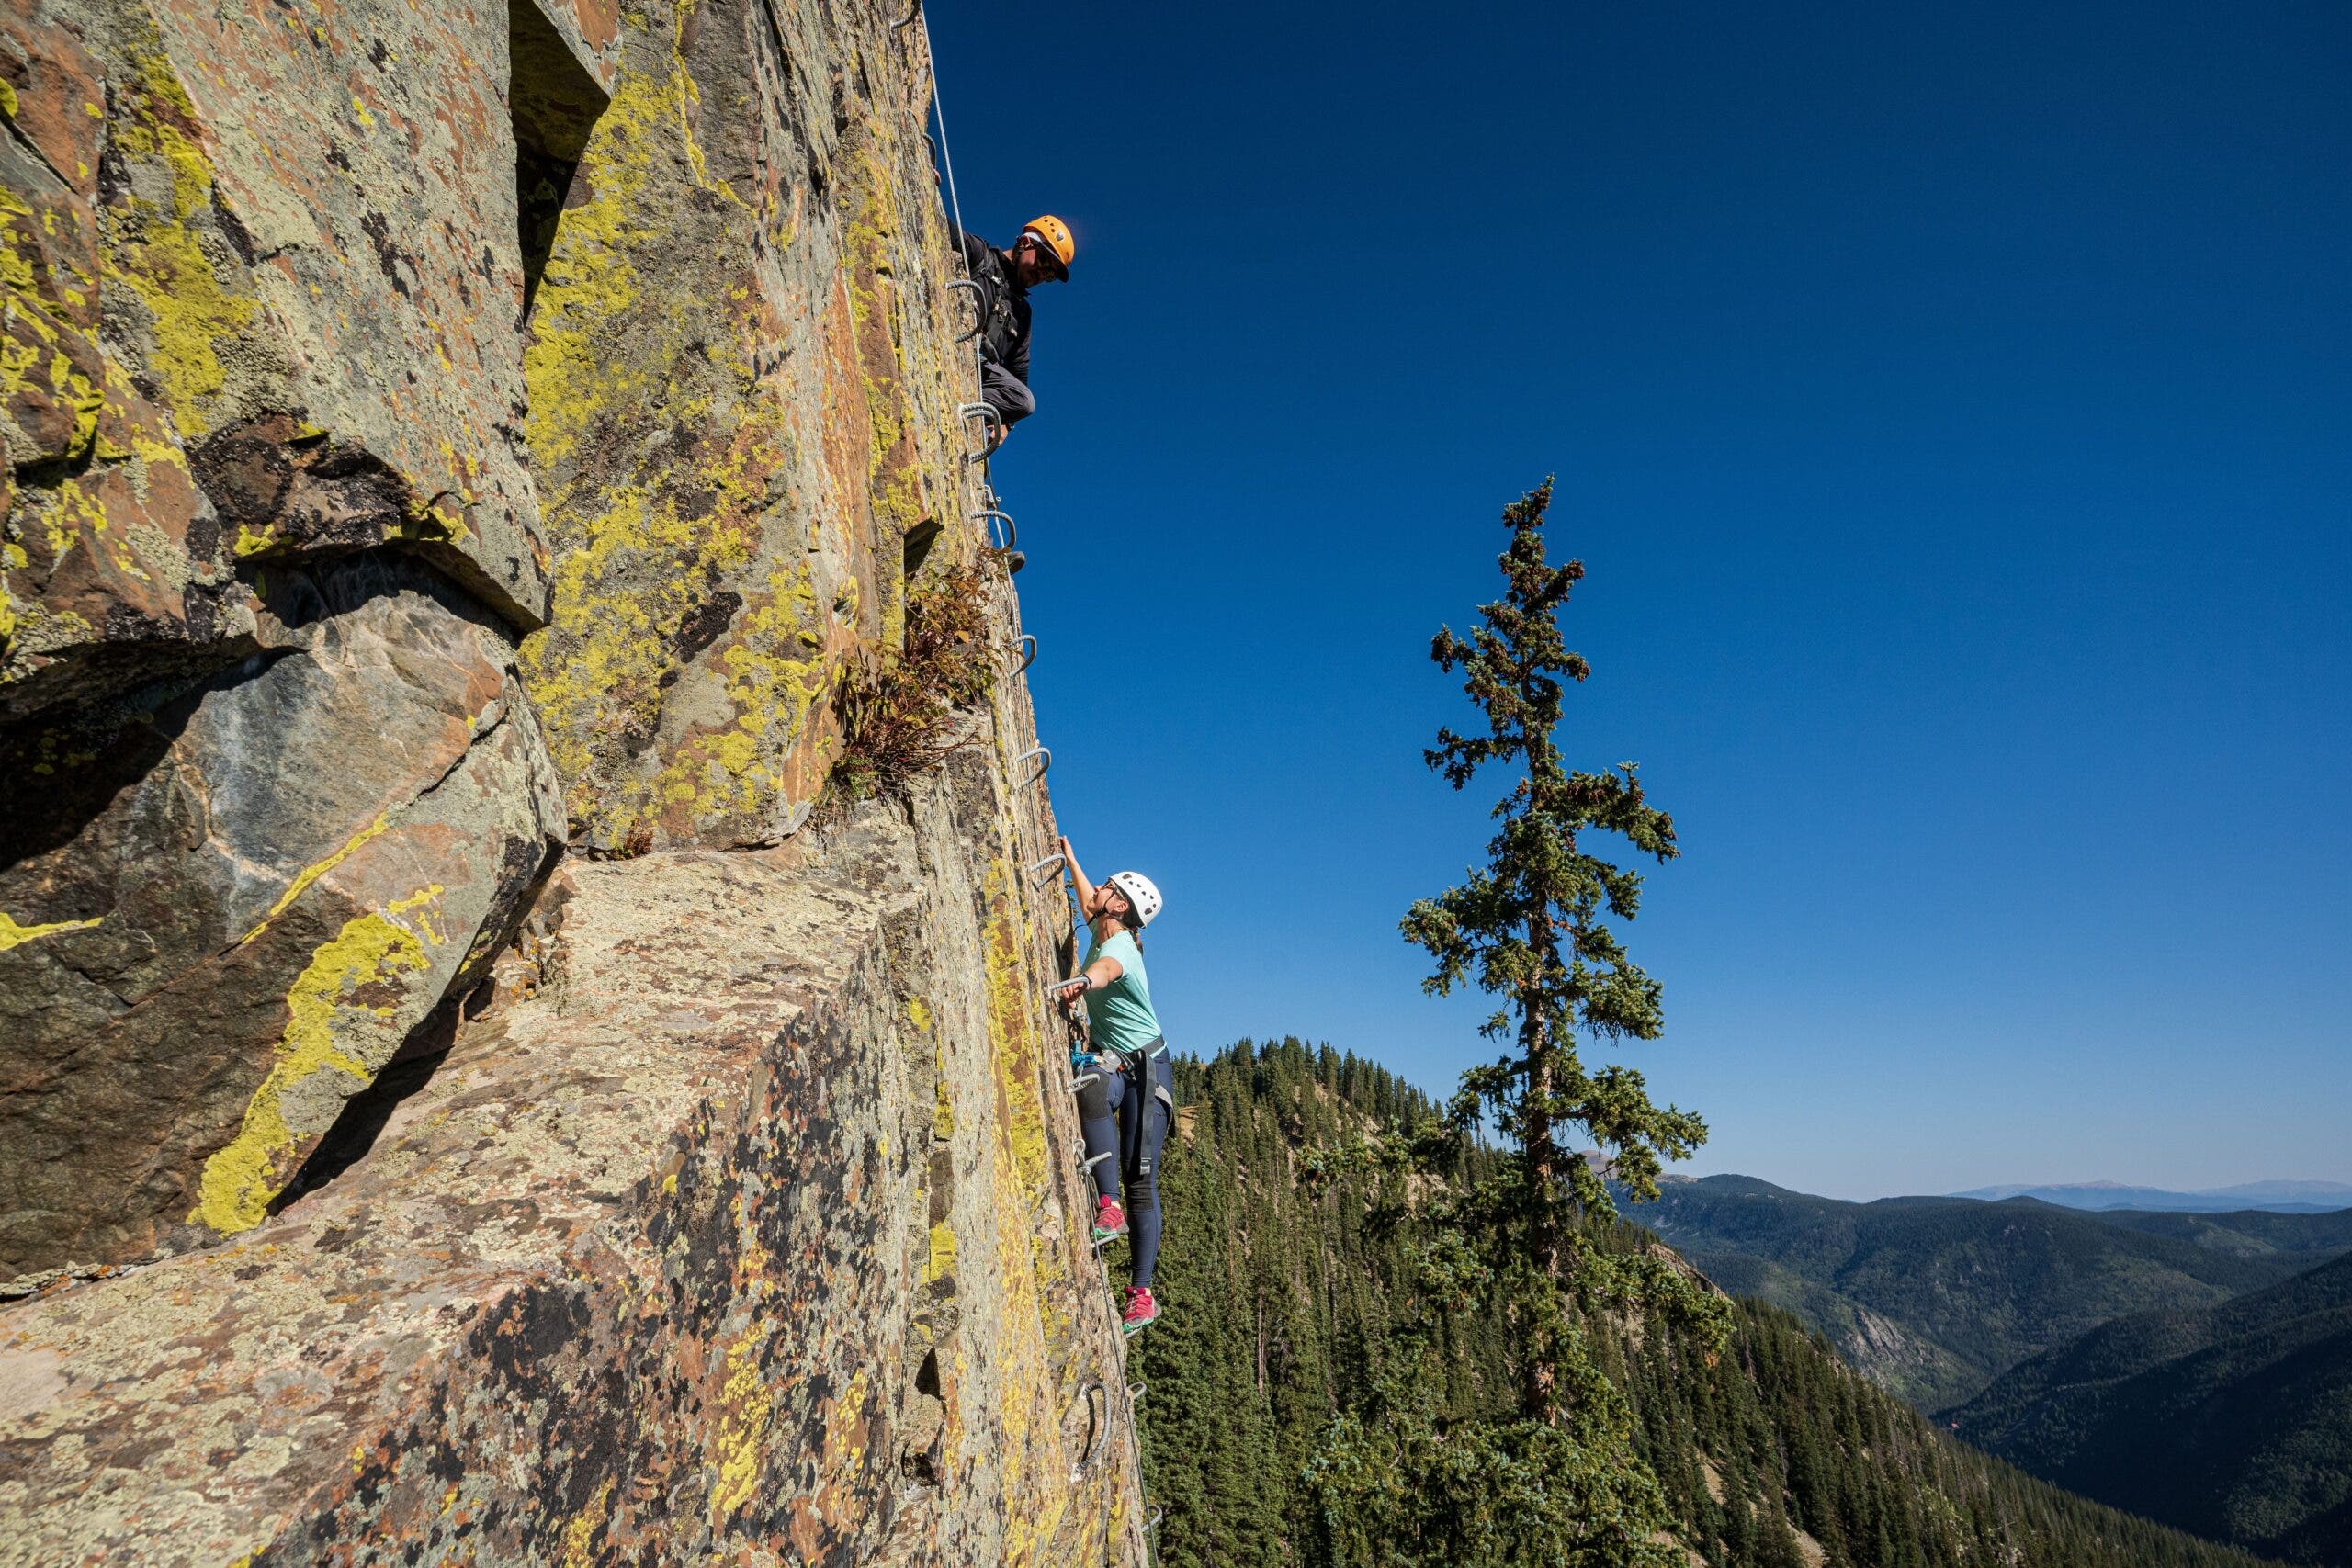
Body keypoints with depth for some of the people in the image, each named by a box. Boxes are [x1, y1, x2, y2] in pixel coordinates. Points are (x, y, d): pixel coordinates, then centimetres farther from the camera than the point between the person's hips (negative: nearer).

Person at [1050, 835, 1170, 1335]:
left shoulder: (1120, 946, -19)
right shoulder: (1102, 930, 7)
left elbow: (1106, 969, -46)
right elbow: (1087, 903, 32)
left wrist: (1081, 982, -68)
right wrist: (1069, 858, 37)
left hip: (1146, 1068, -7)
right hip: (1111, 1064, 7)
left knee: (1141, 1179, -12)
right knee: (1090, 1089, -30)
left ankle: (1142, 1292, -9)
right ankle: (1109, 1205, -35)